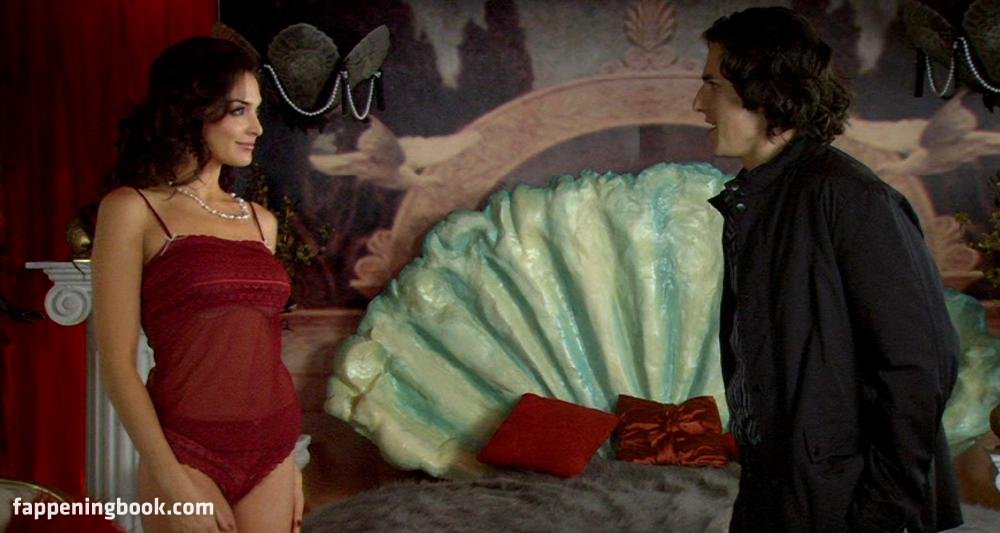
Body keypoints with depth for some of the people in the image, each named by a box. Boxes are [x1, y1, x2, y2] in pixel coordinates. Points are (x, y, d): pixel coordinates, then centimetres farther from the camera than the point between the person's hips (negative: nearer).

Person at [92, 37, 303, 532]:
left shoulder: (260, 220, 12)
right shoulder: (134, 209, -5)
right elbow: (117, 365, -9)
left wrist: (289, 460, 16)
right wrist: (174, 485, -15)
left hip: (271, 453, 5)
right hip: (190, 452, -5)